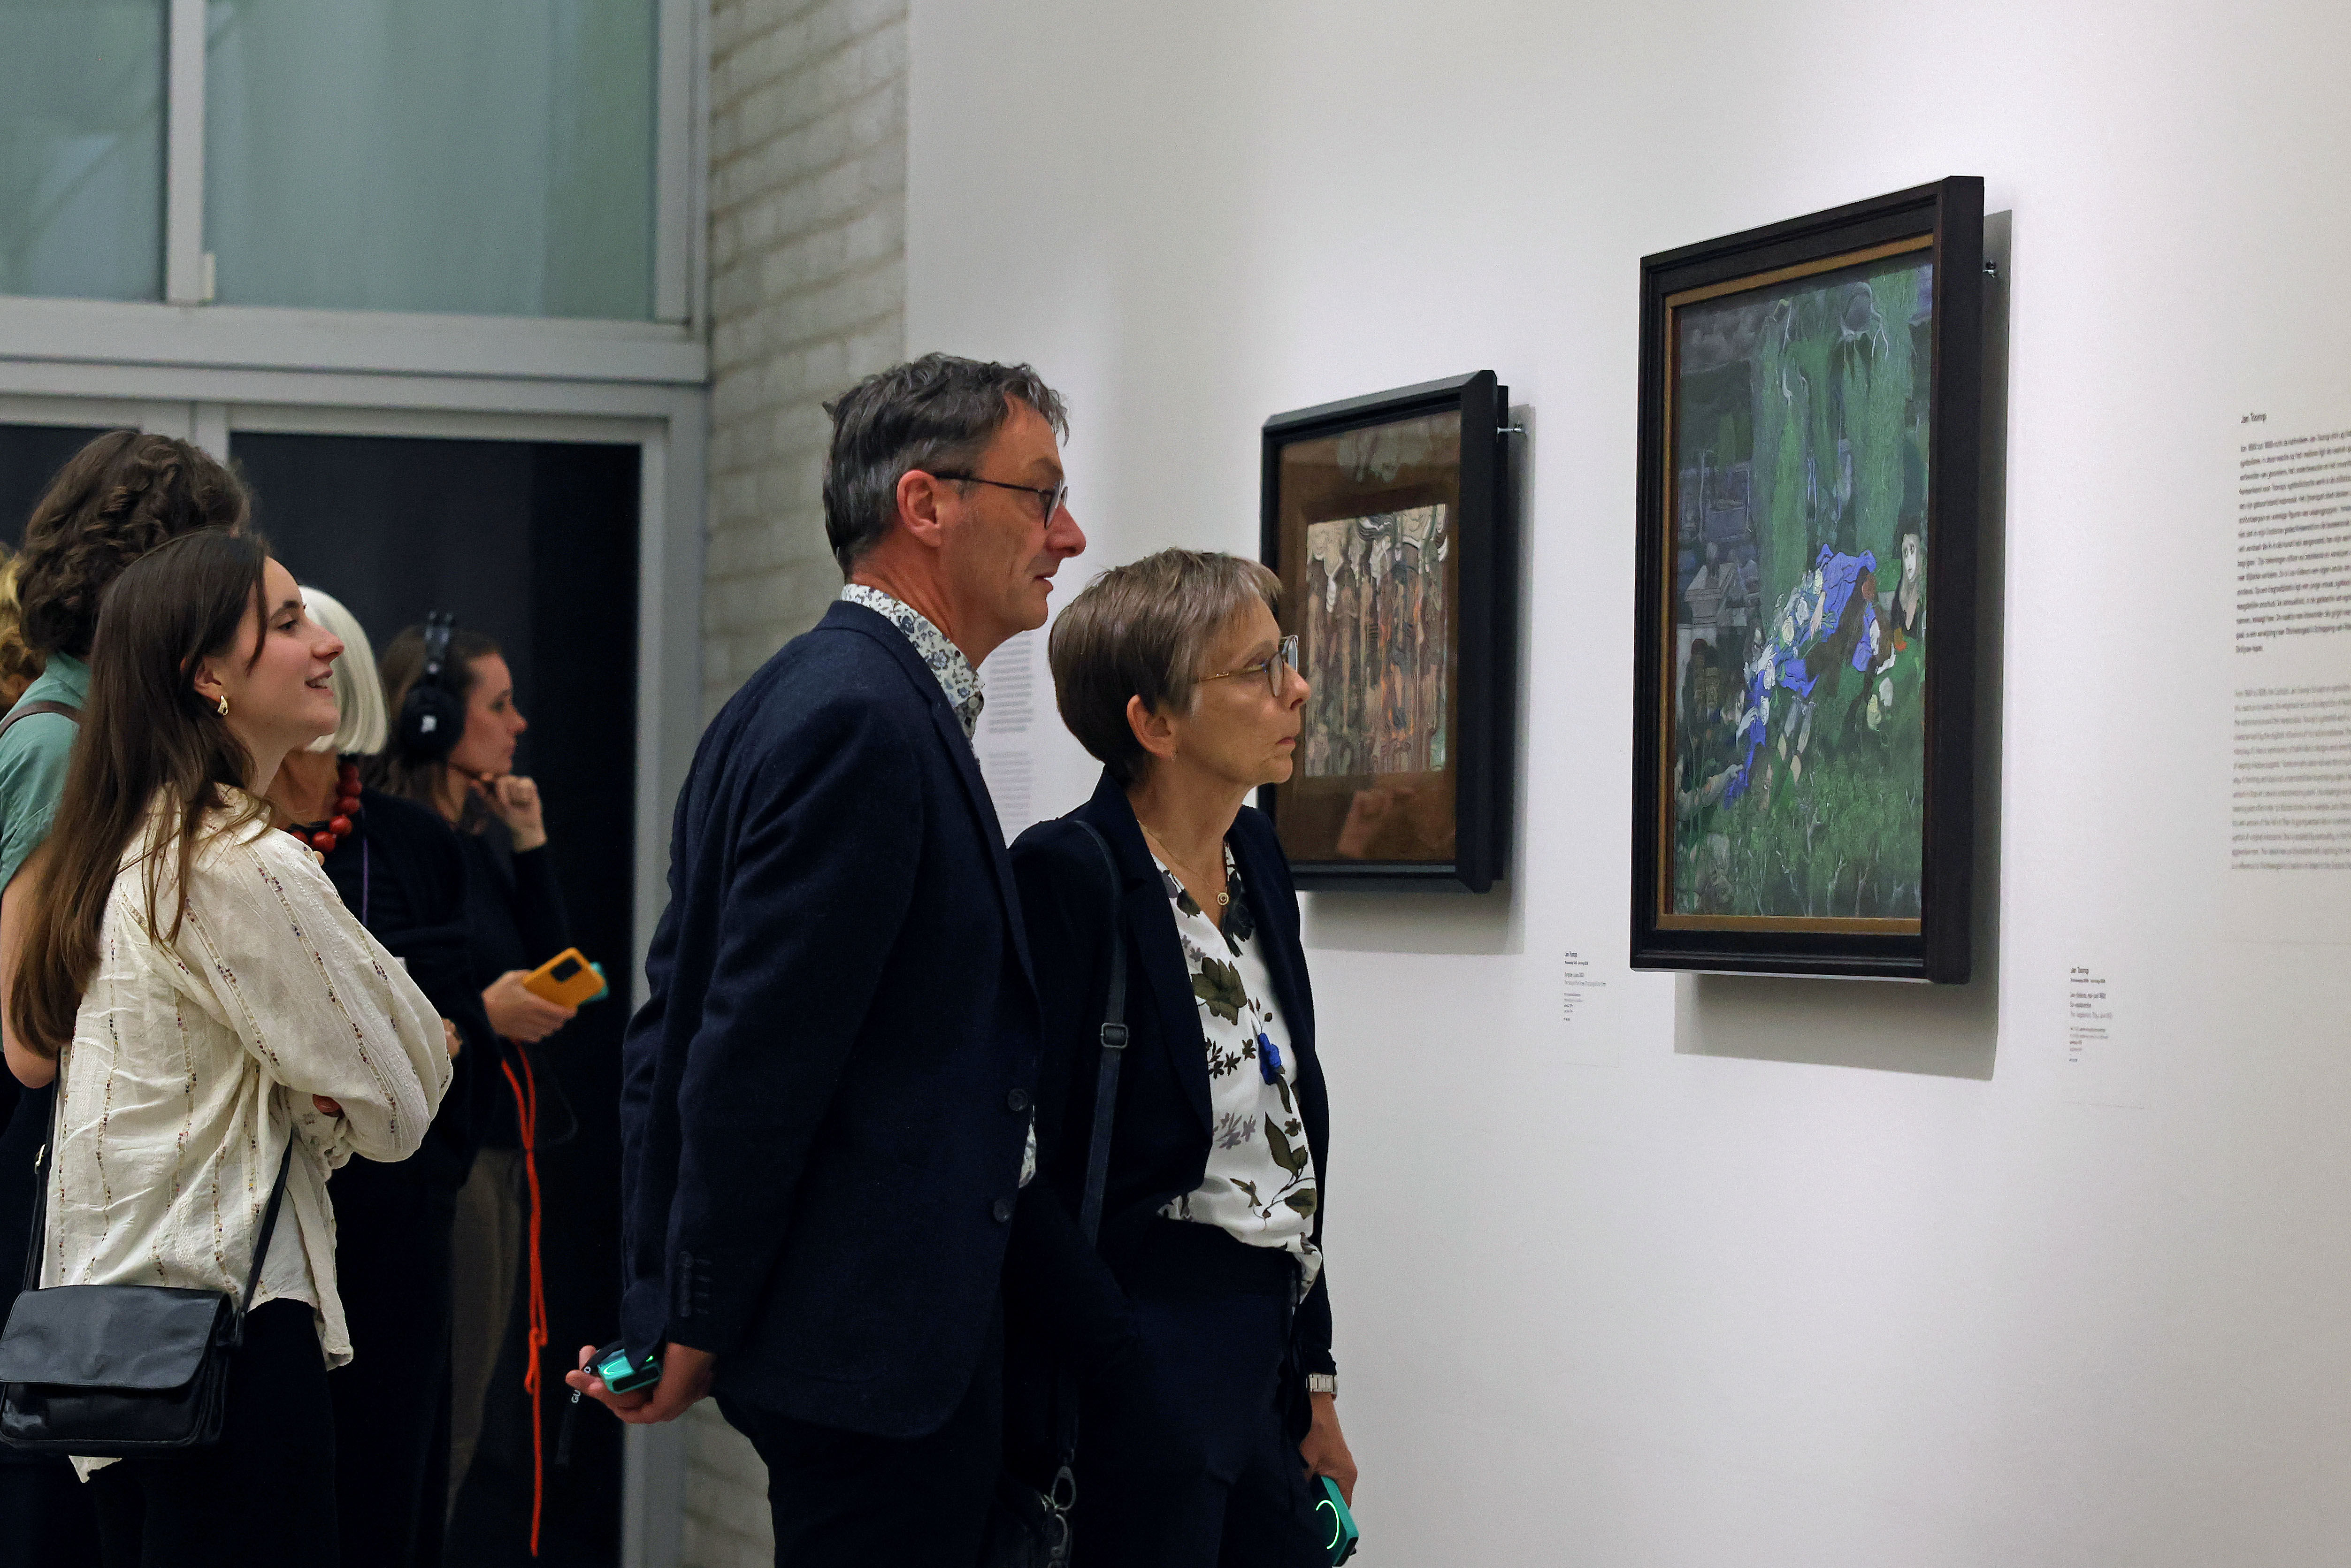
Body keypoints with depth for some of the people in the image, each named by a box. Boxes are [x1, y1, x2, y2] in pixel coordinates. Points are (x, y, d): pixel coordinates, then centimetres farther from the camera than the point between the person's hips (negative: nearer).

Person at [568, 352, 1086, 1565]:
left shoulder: (812, 695, 16)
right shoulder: (863, 720, -17)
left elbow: (676, 1018, 18)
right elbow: (755, 1057, -20)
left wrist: (663, 1311, 16)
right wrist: (694, 1330, -12)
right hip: (877, 1331, -10)